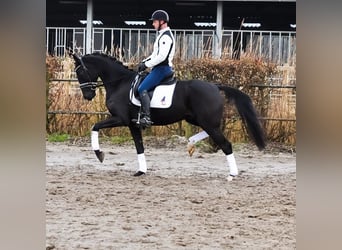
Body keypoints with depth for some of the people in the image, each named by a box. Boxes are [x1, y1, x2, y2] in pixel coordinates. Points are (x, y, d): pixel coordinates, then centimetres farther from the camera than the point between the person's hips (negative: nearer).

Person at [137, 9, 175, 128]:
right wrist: (144, 62, 12)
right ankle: (141, 113, 14)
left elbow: (161, 56, -25)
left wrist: (147, 65, -18)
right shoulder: (162, 35, 19)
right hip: (159, 68, 11)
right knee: (141, 87, 16)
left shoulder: (166, 36, -16)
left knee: (142, 89, -19)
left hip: (162, 68, -11)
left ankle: (146, 117, -28)